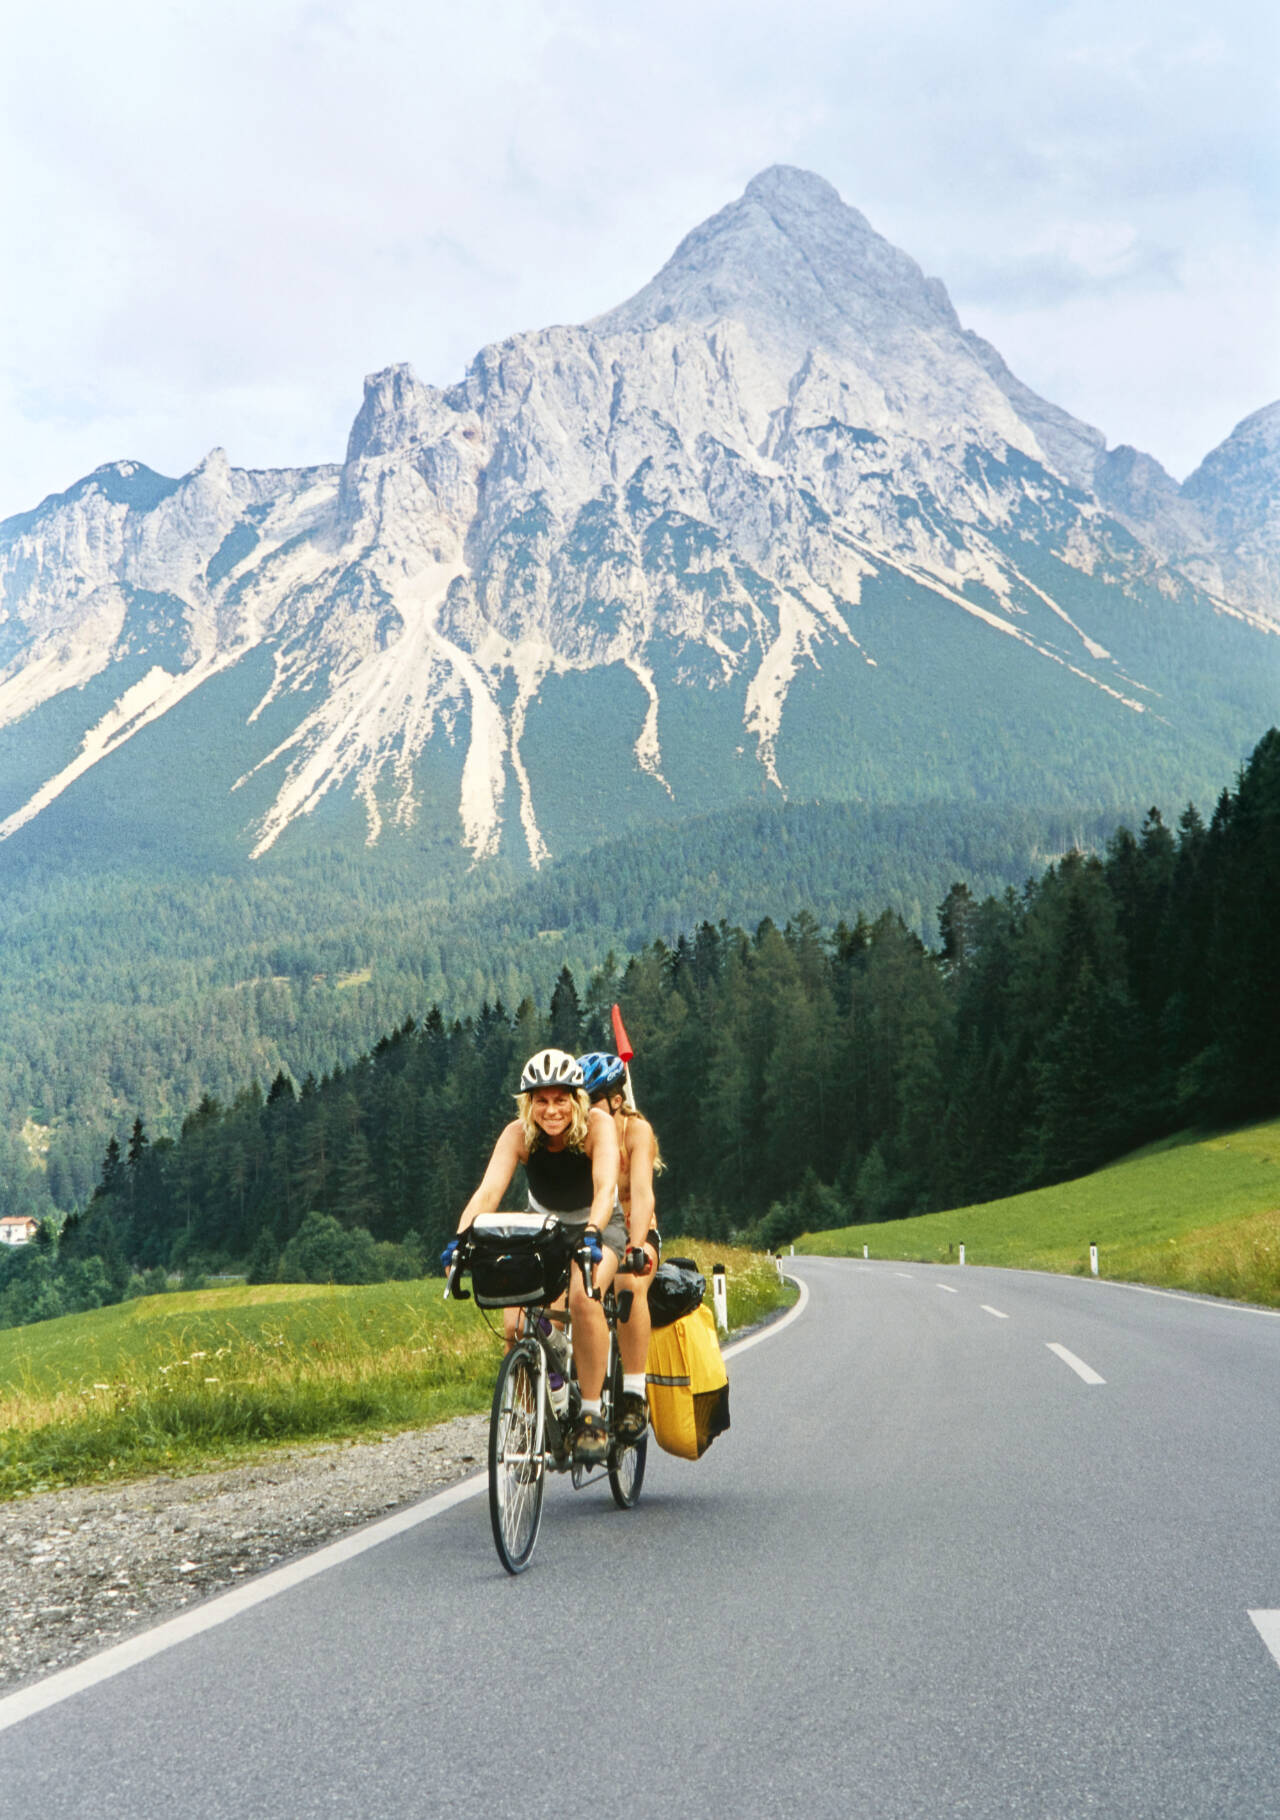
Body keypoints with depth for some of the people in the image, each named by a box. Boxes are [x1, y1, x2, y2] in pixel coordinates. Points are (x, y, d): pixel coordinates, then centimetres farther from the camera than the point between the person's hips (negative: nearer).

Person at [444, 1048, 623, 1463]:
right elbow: (489, 1190, -34)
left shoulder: (598, 1125, -26)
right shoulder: (518, 1134, -22)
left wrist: (592, 1235, -58)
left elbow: (605, 1187, -40)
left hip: (597, 1226, -2)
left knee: (583, 1297, -33)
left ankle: (591, 1414, -21)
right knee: (516, 1325, -20)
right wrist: (461, 1238, -51)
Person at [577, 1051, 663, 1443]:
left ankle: (635, 1396, -29)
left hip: (630, 1237, -3)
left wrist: (637, 1247, -46)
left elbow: (641, 1192, -30)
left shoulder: (636, 1130, -16)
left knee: (631, 1284, -35)